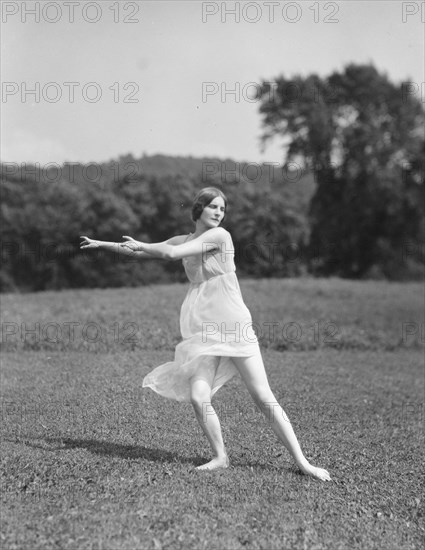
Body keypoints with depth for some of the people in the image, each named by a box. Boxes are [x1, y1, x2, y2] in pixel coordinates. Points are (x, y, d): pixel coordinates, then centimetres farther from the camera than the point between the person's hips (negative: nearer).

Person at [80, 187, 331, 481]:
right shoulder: (185, 239, 11)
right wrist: (102, 244, 23)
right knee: (198, 397, -11)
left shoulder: (220, 235, -8)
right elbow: (141, 252, 20)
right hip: (202, 329, 5)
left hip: (234, 324, -5)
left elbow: (171, 253, -14)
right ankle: (220, 457, 9)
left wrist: (140, 244, 1)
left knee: (264, 396, -7)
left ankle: (302, 462, 0)